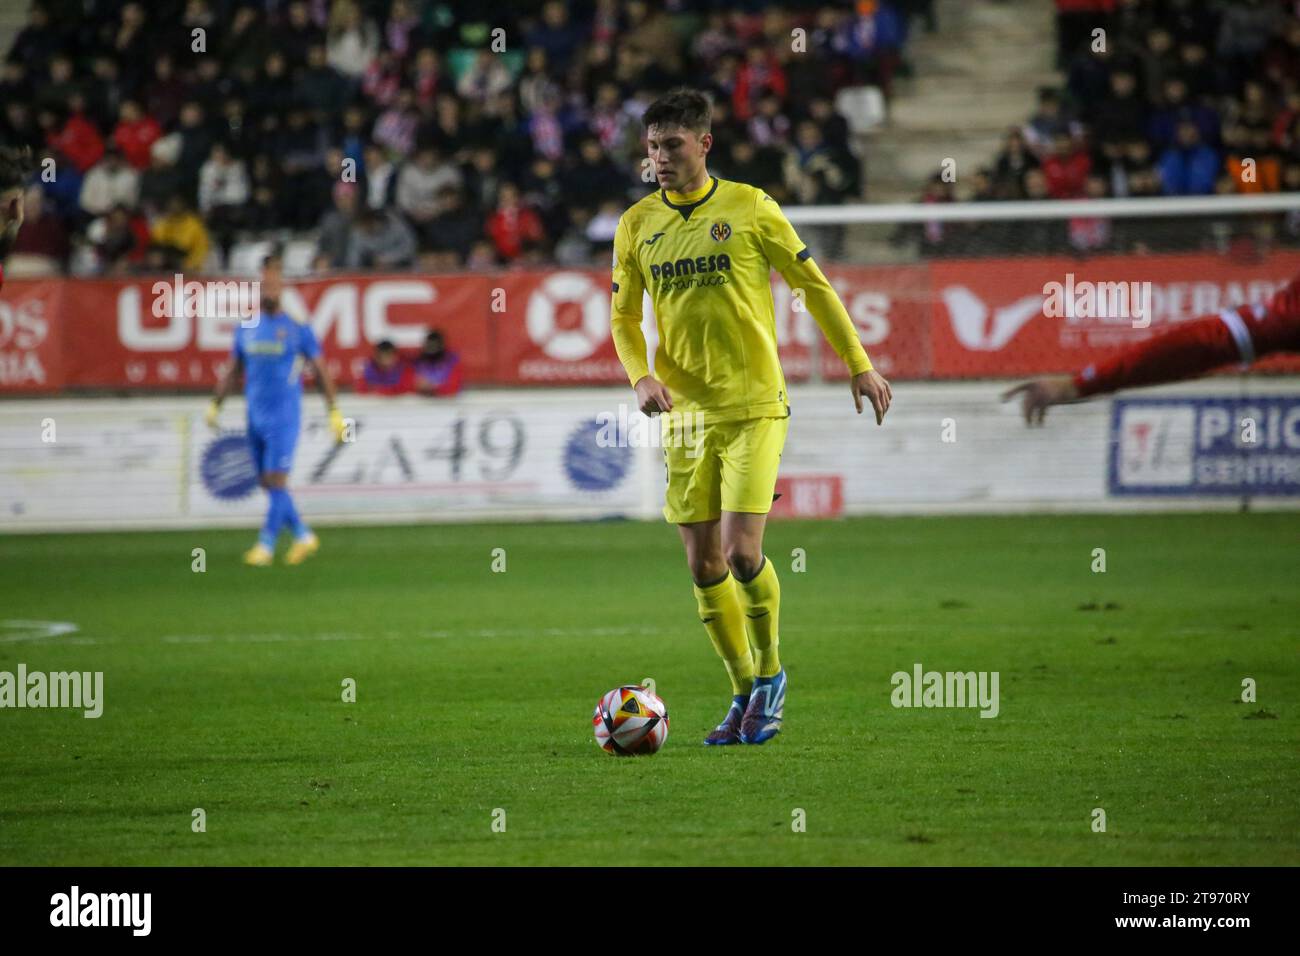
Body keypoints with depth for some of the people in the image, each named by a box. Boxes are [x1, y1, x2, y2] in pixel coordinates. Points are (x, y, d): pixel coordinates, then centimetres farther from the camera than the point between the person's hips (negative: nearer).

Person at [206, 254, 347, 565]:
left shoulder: (298, 328, -3)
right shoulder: (246, 329, 10)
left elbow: (320, 372, 0)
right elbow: (233, 372, 18)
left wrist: (334, 412, -3)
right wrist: (215, 405, 10)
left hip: (284, 418, -5)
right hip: (255, 418, 5)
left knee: (276, 481, -10)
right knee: (268, 483, 8)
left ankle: (266, 545, -5)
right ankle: (303, 536, 21)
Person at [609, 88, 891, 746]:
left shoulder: (748, 208, -4)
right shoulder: (637, 225, 5)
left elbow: (813, 286, 3)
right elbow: (623, 316, 13)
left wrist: (858, 365, 2)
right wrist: (642, 376, -6)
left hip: (754, 407, -4)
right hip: (685, 413, 4)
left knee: (741, 553, -14)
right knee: (704, 566, 4)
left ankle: (769, 674, 9)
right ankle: (746, 692, 19)